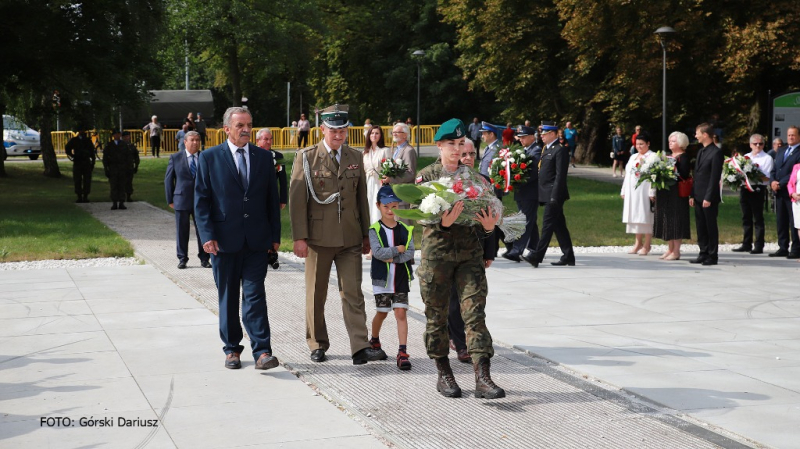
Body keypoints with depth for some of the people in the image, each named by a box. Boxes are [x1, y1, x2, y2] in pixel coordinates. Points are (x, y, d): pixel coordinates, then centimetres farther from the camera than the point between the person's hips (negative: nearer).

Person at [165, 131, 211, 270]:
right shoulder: (175, 158, 2)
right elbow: (168, 179, 6)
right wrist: (170, 200, 2)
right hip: (182, 200, 0)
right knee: (182, 231, 5)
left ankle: (204, 258, 14)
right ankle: (182, 258, 16)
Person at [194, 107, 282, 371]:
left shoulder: (264, 158, 9)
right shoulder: (209, 158, 1)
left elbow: (272, 199, 11)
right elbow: (201, 200, 0)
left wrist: (275, 235, 7)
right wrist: (207, 235, -10)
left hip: (257, 240, 1)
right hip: (224, 240, -1)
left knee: (255, 295, -5)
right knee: (228, 298, 8)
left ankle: (262, 352, -8)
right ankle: (232, 350, 19)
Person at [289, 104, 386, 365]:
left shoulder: (355, 158, 11)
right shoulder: (307, 157, 0)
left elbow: (362, 197, 15)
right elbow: (296, 199, -5)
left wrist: (365, 235, 12)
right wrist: (299, 237, -11)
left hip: (350, 238, 2)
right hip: (318, 237, -2)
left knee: (353, 293, -4)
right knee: (316, 294, 8)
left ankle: (360, 348, -9)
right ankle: (317, 344, 21)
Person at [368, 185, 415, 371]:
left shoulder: (406, 230, 2)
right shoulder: (374, 230, -4)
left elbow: (410, 254, -8)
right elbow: (378, 252, -19)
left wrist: (391, 258, -17)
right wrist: (398, 249, -12)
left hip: (401, 280, 1)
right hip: (382, 279, -1)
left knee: (401, 313, -6)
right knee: (382, 313, 12)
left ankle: (403, 353, -9)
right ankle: (374, 341, 38)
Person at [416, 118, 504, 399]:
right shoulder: (427, 176, 1)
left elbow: (487, 213, 10)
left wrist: (489, 226, -13)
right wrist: (443, 223, -27)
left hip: (470, 253, 2)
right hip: (436, 252, -2)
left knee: (475, 312, -7)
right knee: (437, 315, 6)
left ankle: (483, 378, -11)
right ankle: (443, 374, 21)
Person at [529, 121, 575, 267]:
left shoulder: (560, 150, -11)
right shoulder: (546, 149, 17)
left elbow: (560, 175, -17)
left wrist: (554, 196, -21)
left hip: (554, 195, -9)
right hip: (548, 195, 9)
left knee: (548, 225, -9)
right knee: (559, 226, 11)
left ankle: (537, 257, -13)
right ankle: (568, 257, 15)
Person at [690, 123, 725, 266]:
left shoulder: (716, 152, -11)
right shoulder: (701, 152, 16)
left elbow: (715, 177, -15)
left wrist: (708, 198, -18)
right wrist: (692, 195, 12)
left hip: (709, 198, -8)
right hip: (699, 197, 8)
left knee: (711, 227, -1)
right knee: (701, 227, 10)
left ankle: (713, 256, 5)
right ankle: (703, 254, 16)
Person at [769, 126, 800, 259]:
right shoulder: (781, 151, 18)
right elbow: (774, 169, 17)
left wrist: (780, 184, -16)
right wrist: (772, 181, -2)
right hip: (779, 192, 7)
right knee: (781, 222, 9)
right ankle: (783, 248, 15)